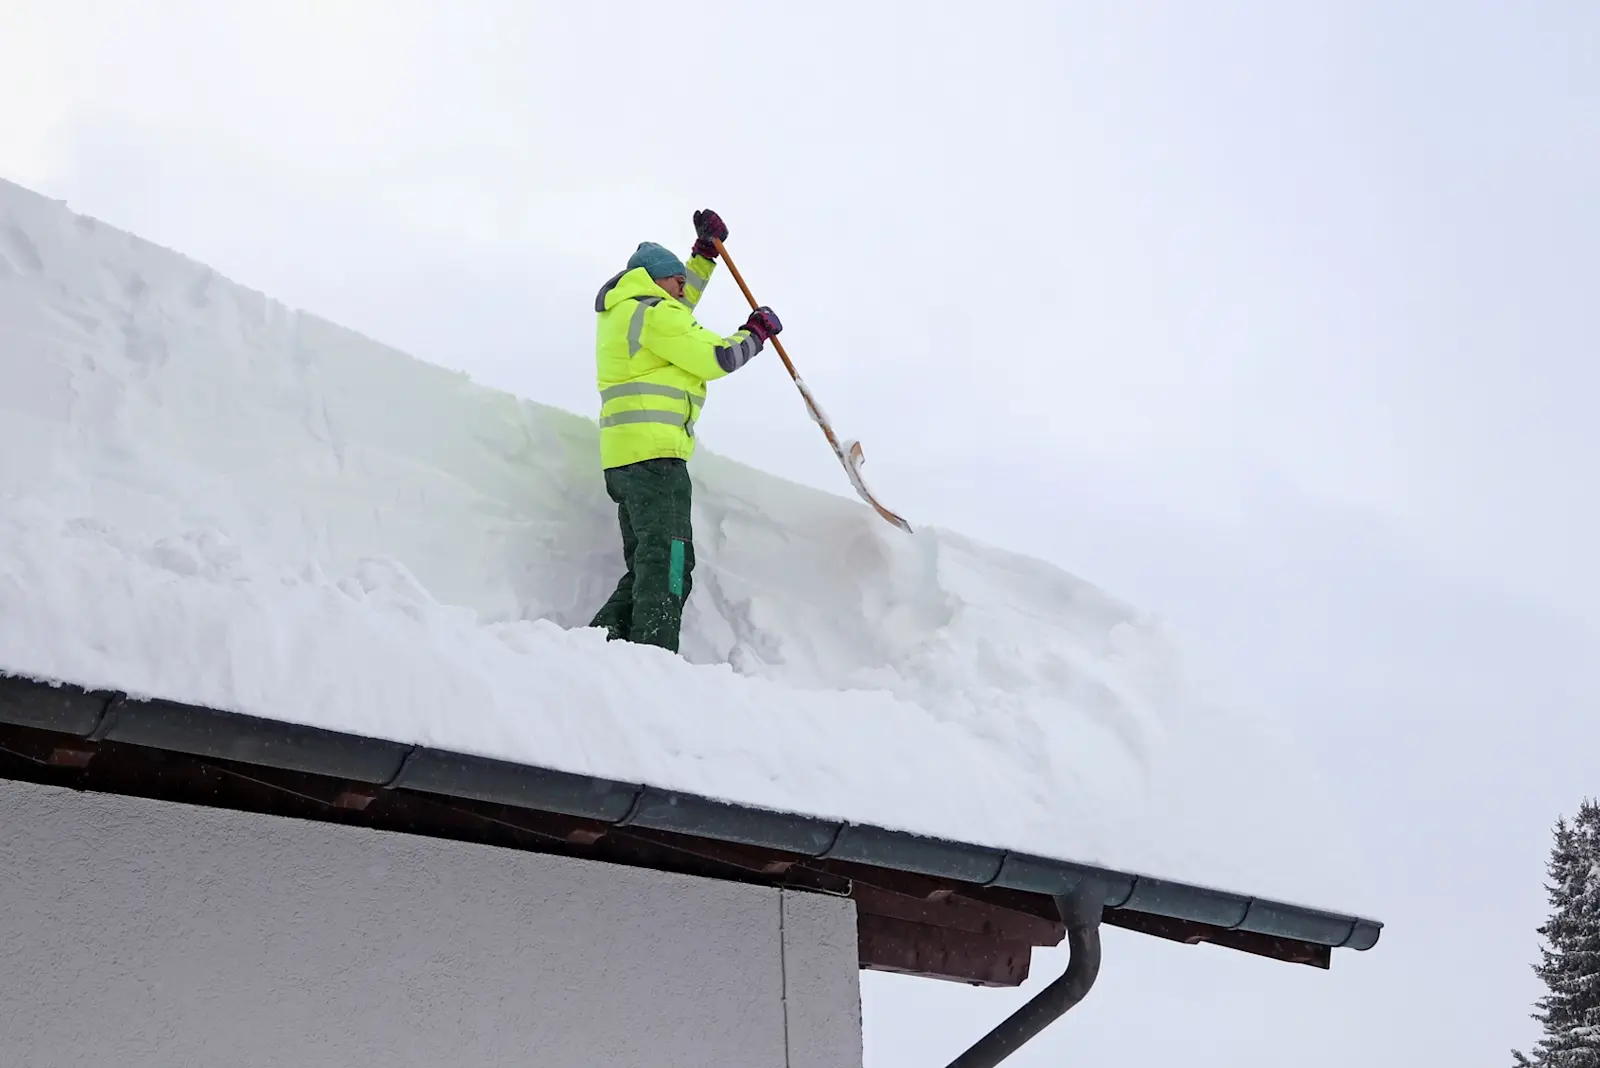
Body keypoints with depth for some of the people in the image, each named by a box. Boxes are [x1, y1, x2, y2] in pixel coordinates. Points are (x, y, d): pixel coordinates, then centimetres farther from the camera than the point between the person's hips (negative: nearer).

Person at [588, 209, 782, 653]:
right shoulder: (653, 312, -6)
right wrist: (756, 332, 8)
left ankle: (601, 641, 2)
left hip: (623, 457, 10)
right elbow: (716, 358, -9)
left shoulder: (622, 311, 23)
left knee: (646, 566, 13)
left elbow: (682, 300, 42)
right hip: (654, 453, -10)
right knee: (668, 562, -14)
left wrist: (705, 251, 39)